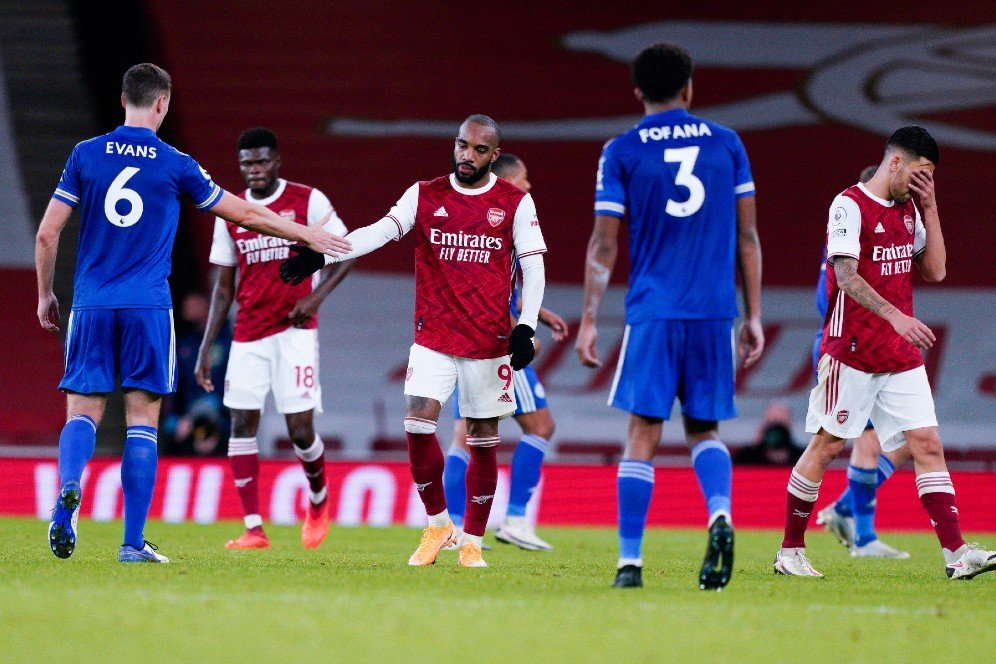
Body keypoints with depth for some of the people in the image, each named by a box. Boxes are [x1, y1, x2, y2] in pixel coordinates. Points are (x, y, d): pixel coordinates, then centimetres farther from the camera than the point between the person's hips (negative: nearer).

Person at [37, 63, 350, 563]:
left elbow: (47, 233, 3)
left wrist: (45, 294, 17)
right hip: (148, 309, -2)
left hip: (91, 306, 2)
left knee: (82, 413, 5)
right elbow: (246, 214, 9)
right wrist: (307, 236, 22)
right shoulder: (175, 165, 0)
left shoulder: (86, 155, 3)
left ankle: (68, 488, -27)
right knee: (142, 421, 2)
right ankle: (133, 542, -1)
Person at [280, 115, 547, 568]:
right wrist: (319, 255, -21)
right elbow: (380, 232, -7)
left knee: (483, 440, 3)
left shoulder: (516, 203, 1)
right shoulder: (425, 196, 4)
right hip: (432, 337, 1)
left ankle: (472, 542, 14)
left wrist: (525, 328, -9)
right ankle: (437, 525, 5)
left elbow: (533, 267, 2)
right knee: (418, 425, -13)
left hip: (489, 340, -1)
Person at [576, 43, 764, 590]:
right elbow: (747, 237, 9)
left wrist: (588, 321, 4)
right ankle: (720, 514, -15)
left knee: (643, 434, 2)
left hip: (652, 313, -2)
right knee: (704, 428, 13)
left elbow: (604, 245, -1)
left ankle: (630, 561, -2)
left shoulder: (622, 152, 1)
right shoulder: (727, 145, 8)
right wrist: (753, 316, 13)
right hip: (716, 312, 2)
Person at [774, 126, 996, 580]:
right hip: (852, 351, -7)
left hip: (902, 355, 7)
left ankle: (956, 554, -9)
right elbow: (846, 276, -19)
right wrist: (896, 316, -28)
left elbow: (935, 271, 12)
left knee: (927, 444, -3)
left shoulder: (909, 209, 13)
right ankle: (790, 551, 11)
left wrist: (930, 209, 5)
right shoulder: (849, 206, -10)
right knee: (826, 446, 0)